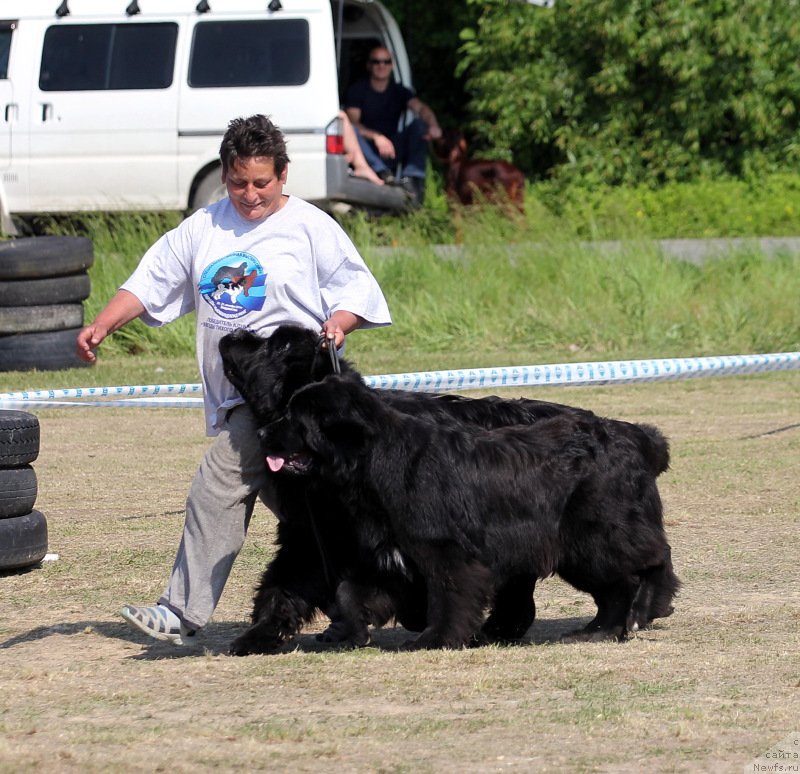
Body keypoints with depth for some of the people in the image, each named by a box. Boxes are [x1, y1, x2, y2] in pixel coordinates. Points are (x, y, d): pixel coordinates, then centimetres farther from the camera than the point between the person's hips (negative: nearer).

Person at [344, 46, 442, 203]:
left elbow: (420, 108, -11)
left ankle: (413, 177, -31)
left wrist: (433, 125, -35)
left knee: (420, 124, -19)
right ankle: (382, 172, -47)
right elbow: (352, 122, -15)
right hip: (368, 150, -3)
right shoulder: (358, 90, 0)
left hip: (392, 148, 3)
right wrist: (376, 136, -33)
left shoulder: (399, 91, 8)